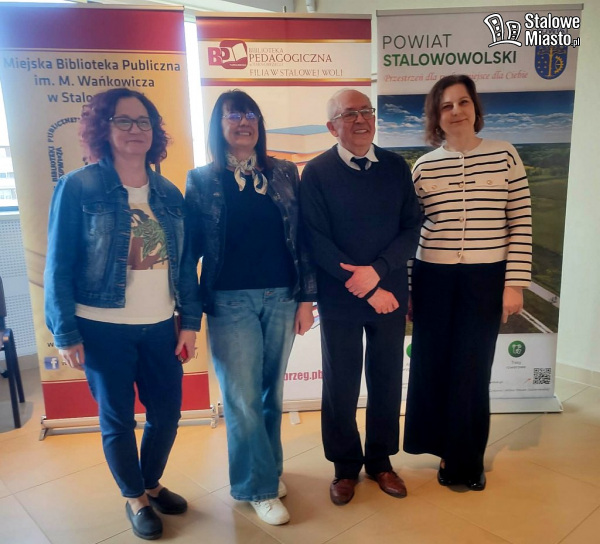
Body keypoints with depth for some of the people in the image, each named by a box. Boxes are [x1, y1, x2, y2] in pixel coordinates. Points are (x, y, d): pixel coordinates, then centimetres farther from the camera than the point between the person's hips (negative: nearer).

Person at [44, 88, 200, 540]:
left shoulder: (169, 193, 5)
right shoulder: (78, 187, -7)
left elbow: (185, 264, 6)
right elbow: (59, 265, -7)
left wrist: (190, 322, 3)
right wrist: (66, 333, -9)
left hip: (160, 326, 4)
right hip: (103, 329, -4)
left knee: (167, 412, 12)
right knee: (117, 419, 10)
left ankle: (152, 483, 39)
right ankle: (134, 498, 35)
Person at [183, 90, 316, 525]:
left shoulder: (284, 174, 6)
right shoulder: (202, 180, 1)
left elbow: (300, 238, 5)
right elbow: (191, 245, 2)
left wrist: (306, 298, 2)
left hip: (281, 297, 2)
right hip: (230, 302, -2)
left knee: (271, 392, 14)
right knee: (242, 398, 3)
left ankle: (268, 469, 36)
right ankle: (261, 486, 22)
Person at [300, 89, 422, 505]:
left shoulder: (396, 166, 3)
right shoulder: (317, 172, -6)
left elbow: (412, 228, 0)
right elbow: (317, 241, -11)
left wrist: (377, 270, -16)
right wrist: (368, 290, -14)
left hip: (390, 294, 3)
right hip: (340, 299, -2)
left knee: (387, 381, 13)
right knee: (341, 386, 9)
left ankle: (380, 460, 35)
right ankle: (346, 466, 31)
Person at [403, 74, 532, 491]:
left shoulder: (504, 155, -1)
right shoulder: (424, 167, 2)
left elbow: (521, 223, -1)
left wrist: (515, 283, -6)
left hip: (487, 279, -1)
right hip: (434, 279, 2)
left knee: (472, 370, 6)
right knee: (432, 366, 9)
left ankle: (467, 459, 28)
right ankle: (448, 448, 33)